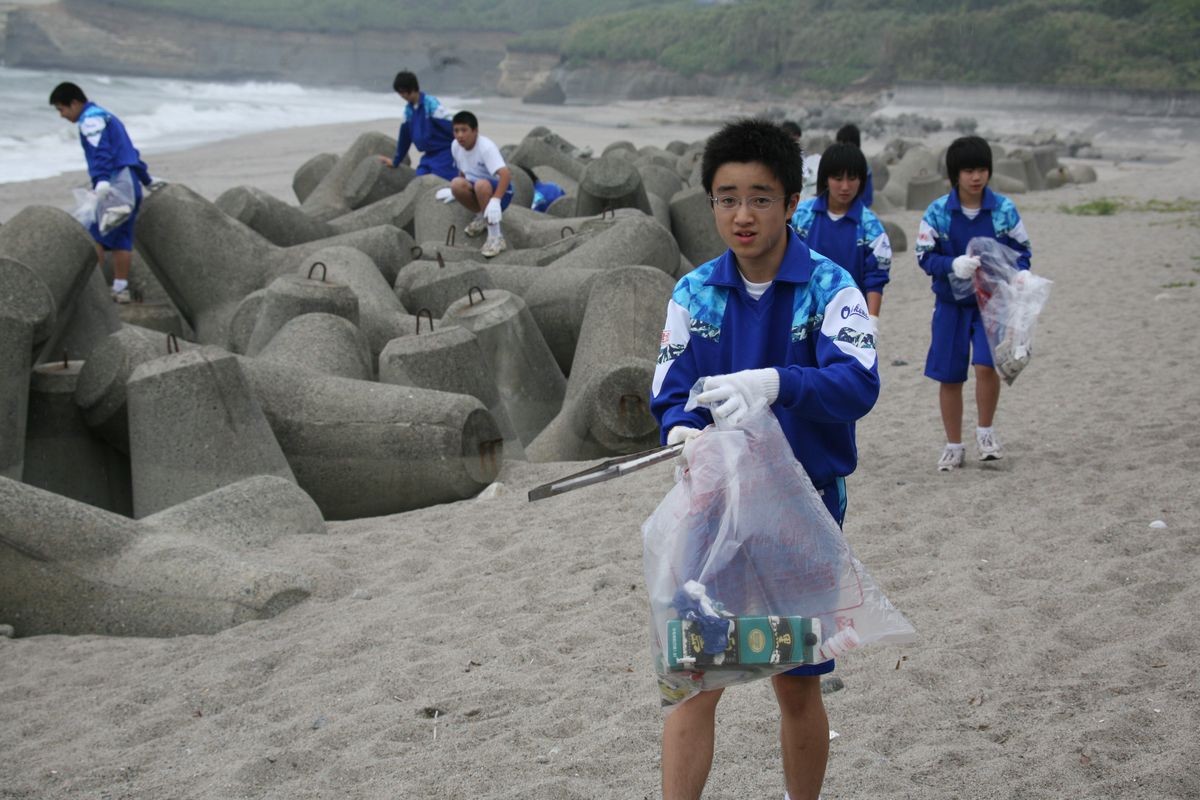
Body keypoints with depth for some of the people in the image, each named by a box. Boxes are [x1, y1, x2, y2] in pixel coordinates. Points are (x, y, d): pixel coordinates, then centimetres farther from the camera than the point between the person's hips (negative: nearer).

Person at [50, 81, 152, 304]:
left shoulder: (91, 119, -6)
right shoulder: (107, 116, 25)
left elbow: (101, 152, -23)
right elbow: (130, 152, 31)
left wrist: (101, 180, -37)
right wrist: (147, 179, 38)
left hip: (113, 185, -10)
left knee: (92, 235, -6)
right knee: (121, 239, 9)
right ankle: (121, 288, 10)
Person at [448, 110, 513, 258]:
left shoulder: (486, 147, -25)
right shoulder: (455, 146, -5)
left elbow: (506, 174, -38)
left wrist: (495, 201, -50)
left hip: (500, 191, -5)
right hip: (476, 190, 5)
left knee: (481, 185, -39)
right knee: (456, 184, -27)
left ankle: (495, 237, -29)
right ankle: (482, 216, 1)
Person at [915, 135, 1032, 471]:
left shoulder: (1004, 209, -6)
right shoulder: (937, 212, -7)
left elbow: (1022, 251, 2)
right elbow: (925, 255, -4)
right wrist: (953, 265, -23)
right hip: (951, 303, 1)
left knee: (986, 365, -18)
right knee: (949, 377, 6)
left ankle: (986, 431, 7)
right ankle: (953, 446, 23)